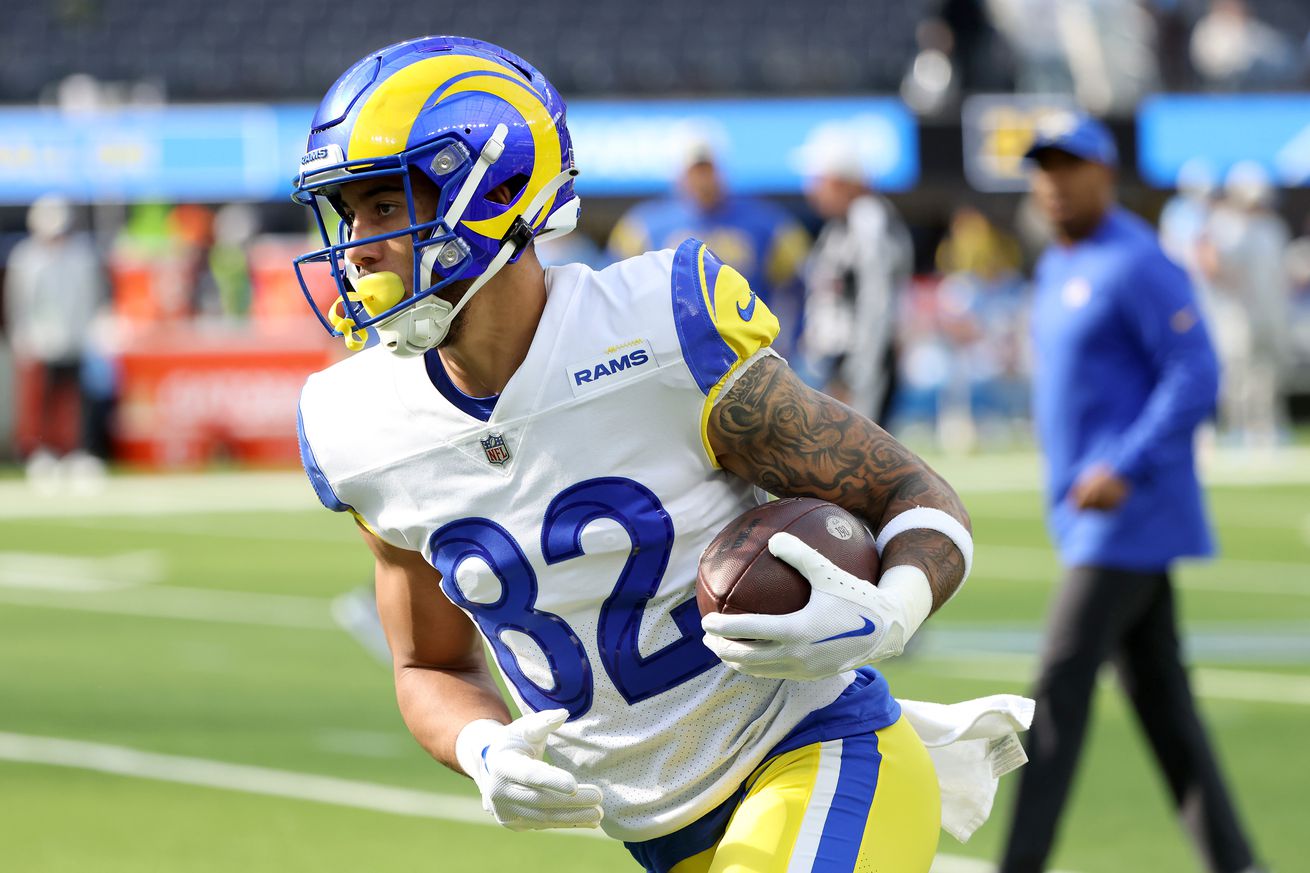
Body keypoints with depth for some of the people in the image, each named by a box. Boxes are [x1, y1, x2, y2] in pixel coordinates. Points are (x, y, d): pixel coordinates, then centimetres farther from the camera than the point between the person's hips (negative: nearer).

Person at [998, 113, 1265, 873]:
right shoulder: (1057, 269, 17)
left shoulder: (1139, 266, -12)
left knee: (1062, 686, -13)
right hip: (1091, 517, 9)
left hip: (1130, 515, -9)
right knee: (1159, 692, 9)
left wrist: (1126, 470, -25)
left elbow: (1196, 377, -18)